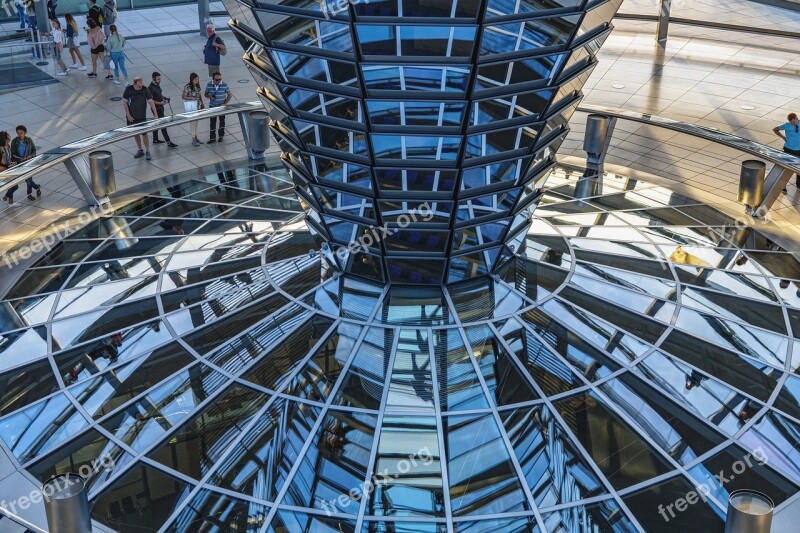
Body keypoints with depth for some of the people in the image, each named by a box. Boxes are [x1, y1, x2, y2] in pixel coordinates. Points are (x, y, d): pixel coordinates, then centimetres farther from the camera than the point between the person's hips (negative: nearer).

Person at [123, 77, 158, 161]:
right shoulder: (128, 89, -12)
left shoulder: (145, 89, -12)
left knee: (144, 133, -3)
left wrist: (155, 114, -12)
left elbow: (150, 102, -8)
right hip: (131, 117, 2)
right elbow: (125, 102, -5)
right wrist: (128, 115, -9)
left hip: (142, 117, -2)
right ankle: (140, 150, 27)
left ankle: (147, 152, 7)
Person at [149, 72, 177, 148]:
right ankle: (168, 142, -4)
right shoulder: (151, 88, -21)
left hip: (160, 107, 9)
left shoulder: (157, 85, 5)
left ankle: (155, 139, 30)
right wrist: (160, 103, -26)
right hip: (156, 108, -9)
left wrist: (164, 98, 3)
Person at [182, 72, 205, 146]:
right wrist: (191, 98, -25)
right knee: (193, 122, -2)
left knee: (196, 121, 14)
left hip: (198, 106, 7)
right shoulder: (187, 87, -17)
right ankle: (193, 139, 5)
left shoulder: (197, 86, 3)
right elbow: (183, 96, -14)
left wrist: (202, 104, 13)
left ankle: (196, 137, 25)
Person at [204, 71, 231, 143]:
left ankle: (221, 136, 31)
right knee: (212, 122, 5)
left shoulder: (224, 85, -13)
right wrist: (210, 97, -20)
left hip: (222, 106, 0)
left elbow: (230, 94, -3)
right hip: (212, 106, 0)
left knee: (222, 121, 14)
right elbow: (206, 94, 2)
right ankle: (212, 138, 14)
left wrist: (225, 103, -12)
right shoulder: (209, 85, -10)